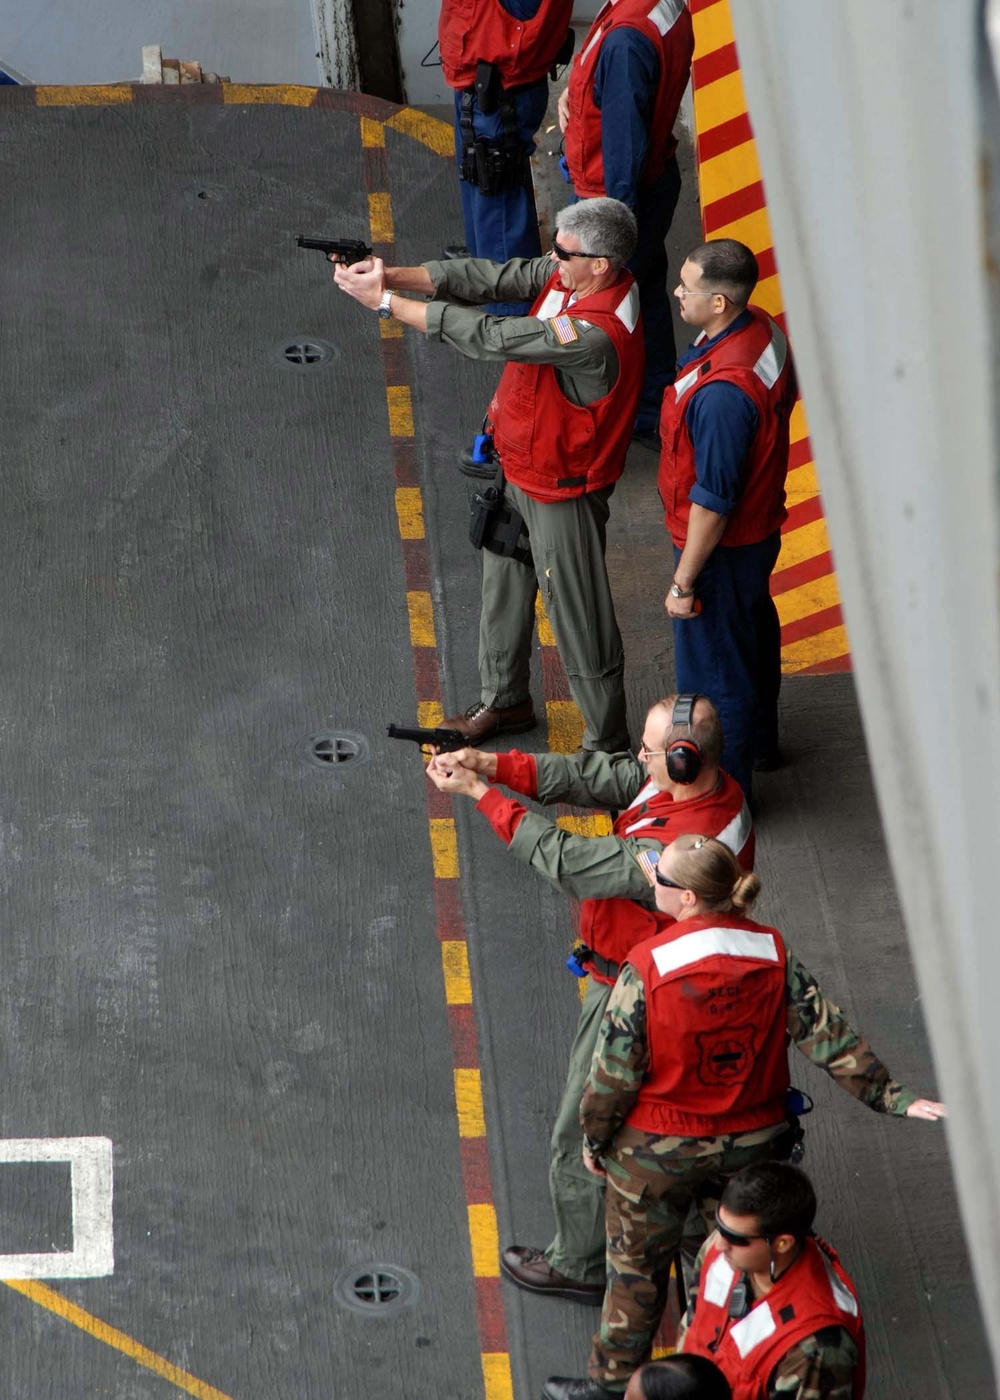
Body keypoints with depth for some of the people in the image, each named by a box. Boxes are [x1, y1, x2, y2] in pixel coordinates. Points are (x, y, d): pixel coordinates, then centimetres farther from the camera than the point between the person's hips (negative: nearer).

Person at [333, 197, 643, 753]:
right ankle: (505, 700, 48)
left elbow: (486, 337, -36)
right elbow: (489, 277, -10)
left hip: (564, 491, -10)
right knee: (505, 584, 27)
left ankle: (608, 744, 24)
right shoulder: (567, 274, -11)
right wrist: (392, 276, -23)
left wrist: (386, 300, -30)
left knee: (578, 614, 6)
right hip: (522, 471, 10)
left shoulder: (596, 335, -38)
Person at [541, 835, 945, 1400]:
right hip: (751, 1142, 4)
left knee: (637, 1263, 15)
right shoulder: (773, 954, -13)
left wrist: (596, 1138, -1)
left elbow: (615, 1069, -16)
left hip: (660, 1148, -3)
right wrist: (894, 1096, -3)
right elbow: (829, 1034, -11)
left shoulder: (649, 967, -24)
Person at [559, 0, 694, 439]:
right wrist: (574, 89, -6)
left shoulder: (627, 38, -34)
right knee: (647, 294, 23)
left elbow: (625, 140, -29)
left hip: (613, 202, -10)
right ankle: (654, 415, 38)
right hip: (657, 180, 10)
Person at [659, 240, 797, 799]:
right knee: (755, 633, 30)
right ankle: (760, 741, 53)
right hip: (764, 524, 9)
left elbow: (712, 500, -31)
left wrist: (684, 582, -20)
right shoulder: (766, 330, -10)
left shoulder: (722, 392, -38)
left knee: (714, 669, 10)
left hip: (724, 545, -9)